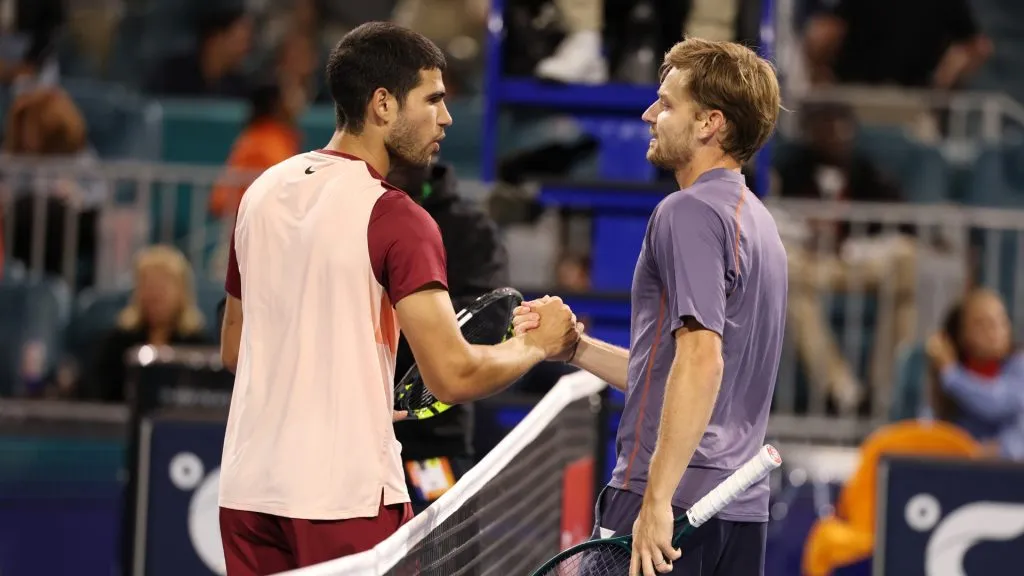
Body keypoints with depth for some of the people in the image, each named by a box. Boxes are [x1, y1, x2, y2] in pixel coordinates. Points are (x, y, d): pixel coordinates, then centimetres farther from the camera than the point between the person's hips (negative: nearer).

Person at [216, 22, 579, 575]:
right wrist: (537, 343, 2)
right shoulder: (395, 218, -12)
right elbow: (454, 377, -17)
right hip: (346, 495, -7)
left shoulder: (262, 194, 10)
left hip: (248, 488, 7)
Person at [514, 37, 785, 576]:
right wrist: (573, 346, 17)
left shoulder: (689, 212, -11)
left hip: (672, 493, -9)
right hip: (742, 508, 9)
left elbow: (701, 361, -23)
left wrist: (657, 502, -25)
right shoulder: (755, 220, 19)